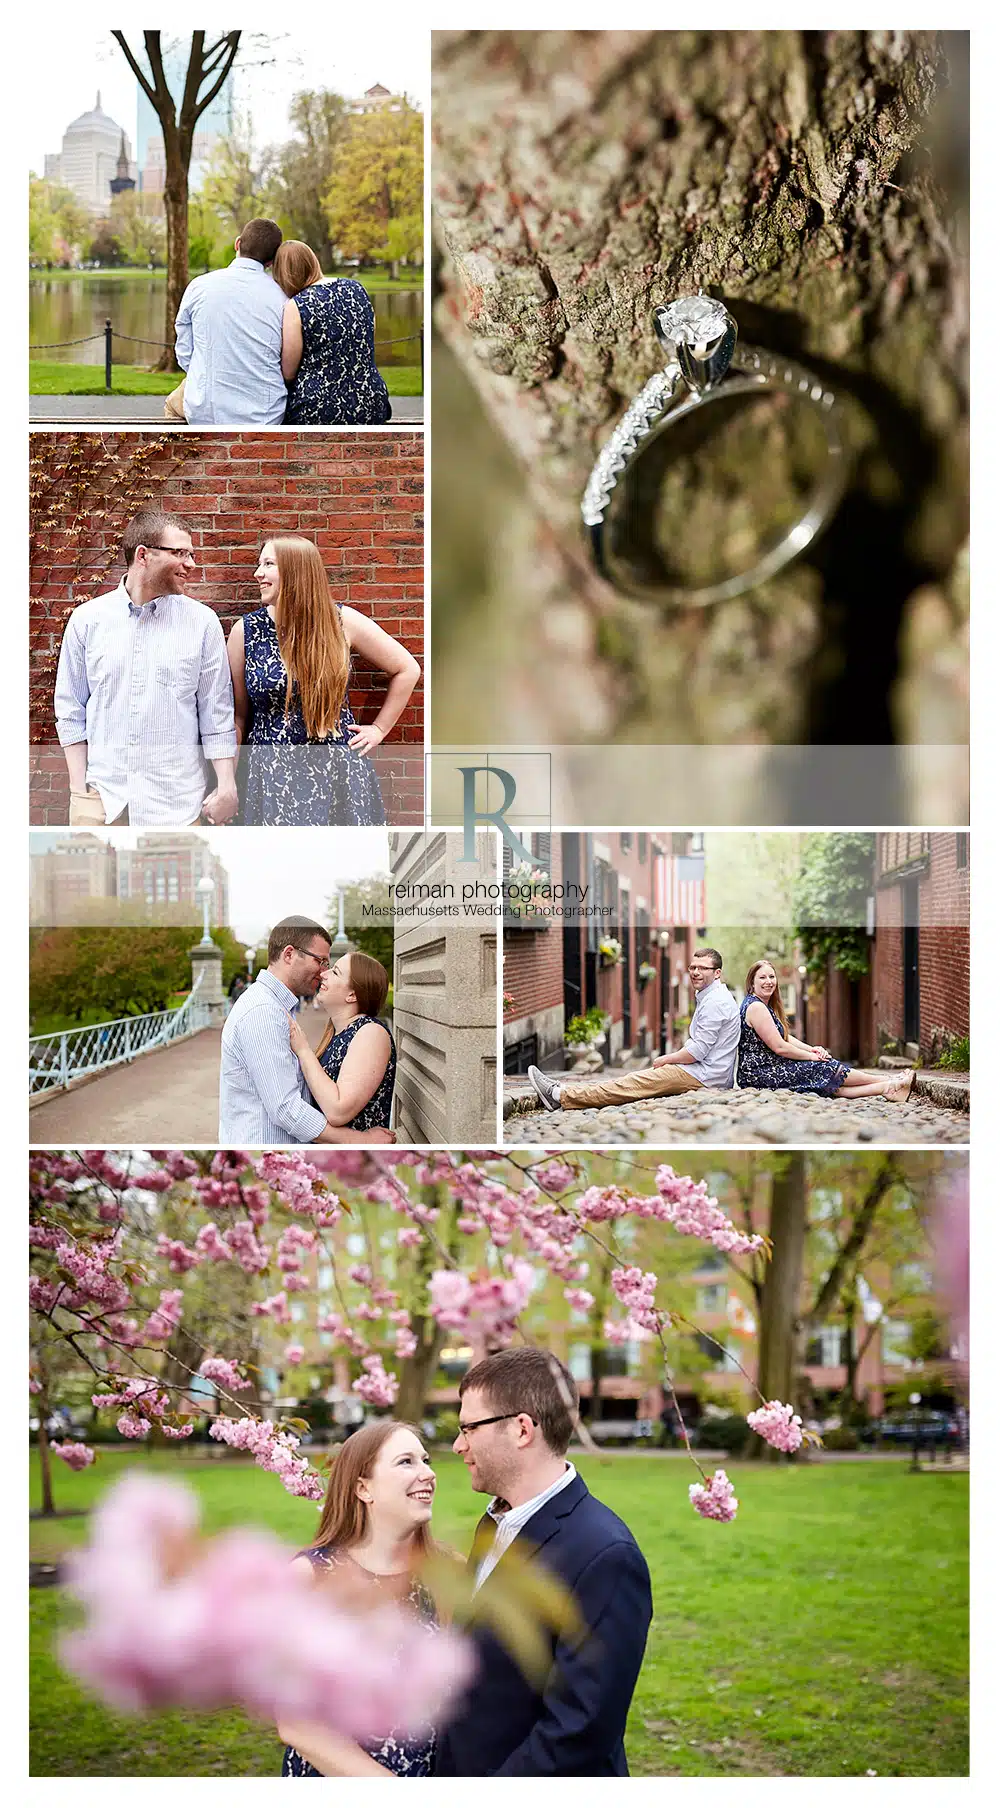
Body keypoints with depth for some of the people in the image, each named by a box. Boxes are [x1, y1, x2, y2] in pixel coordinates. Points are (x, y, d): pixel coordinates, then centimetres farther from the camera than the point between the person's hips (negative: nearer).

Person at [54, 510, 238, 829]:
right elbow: (71, 709, 8)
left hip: (175, 801, -1)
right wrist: (78, 788, 2)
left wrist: (227, 785, -3)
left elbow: (217, 710, 3)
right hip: (100, 797, 1)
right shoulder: (87, 619, 4)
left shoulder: (202, 621, 2)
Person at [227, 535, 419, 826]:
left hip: (340, 769, 0)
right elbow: (237, 715, 4)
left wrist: (379, 728, 5)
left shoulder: (343, 622, -1)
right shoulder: (246, 631, 0)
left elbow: (407, 669, 9)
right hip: (272, 775, 0)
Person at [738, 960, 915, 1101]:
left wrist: (812, 1049, 0)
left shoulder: (766, 1006, 18)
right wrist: (812, 1055, -6)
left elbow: (785, 1037, 17)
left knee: (831, 1087, -2)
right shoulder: (755, 1007, -16)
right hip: (760, 1074, -10)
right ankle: (889, 1083, -1)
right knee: (825, 1069, -8)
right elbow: (779, 1047, -18)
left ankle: (886, 1088, -10)